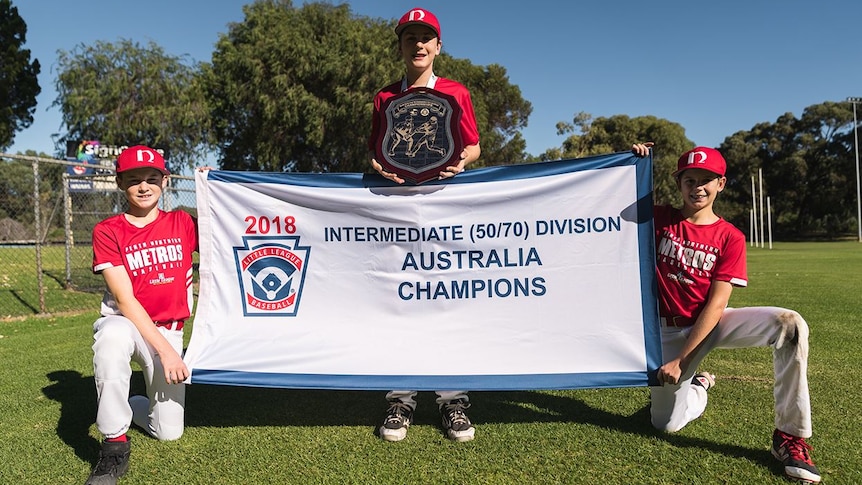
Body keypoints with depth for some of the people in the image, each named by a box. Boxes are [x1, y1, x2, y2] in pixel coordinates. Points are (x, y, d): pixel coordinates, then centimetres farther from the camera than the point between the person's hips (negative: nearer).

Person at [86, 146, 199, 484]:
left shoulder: (182, 223, 1)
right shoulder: (107, 231, -8)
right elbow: (125, 301, -16)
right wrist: (164, 350, -24)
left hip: (168, 330, 3)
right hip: (126, 322, -2)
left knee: (169, 432, 2)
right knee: (112, 333, -42)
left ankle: (131, 405, 39)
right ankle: (115, 445, -26)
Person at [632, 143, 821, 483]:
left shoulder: (730, 237, -7)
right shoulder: (659, 219, -3)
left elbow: (716, 304, -13)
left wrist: (680, 360, -19)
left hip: (712, 323, 0)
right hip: (670, 330, 1)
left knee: (790, 324, -29)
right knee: (666, 424, -2)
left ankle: (790, 436, -18)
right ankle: (698, 386, 34)